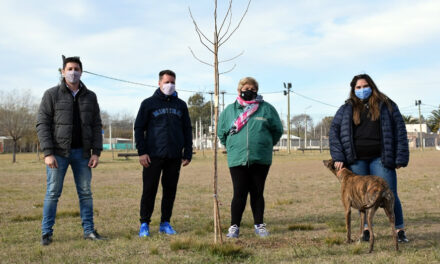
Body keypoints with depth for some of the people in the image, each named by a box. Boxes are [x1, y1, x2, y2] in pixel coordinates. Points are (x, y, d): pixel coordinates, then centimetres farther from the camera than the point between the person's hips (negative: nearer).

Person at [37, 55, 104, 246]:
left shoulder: (90, 97, 9)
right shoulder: (52, 95, -1)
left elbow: (96, 126, 8)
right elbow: (42, 125, -5)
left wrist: (96, 152, -2)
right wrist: (48, 153, -13)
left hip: (82, 152, 3)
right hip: (58, 152, -3)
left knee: (85, 192, 6)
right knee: (53, 193, 1)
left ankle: (89, 230, 14)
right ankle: (47, 232, 10)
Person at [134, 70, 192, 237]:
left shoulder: (181, 105, 14)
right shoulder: (149, 103, 5)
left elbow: (187, 130, 16)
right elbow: (139, 128, 3)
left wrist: (188, 153, 8)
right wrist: (141, 152, -7)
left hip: (175, 156, 3)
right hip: (153, 155, -3)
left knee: (170, 190, 6)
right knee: (149, 190, -1)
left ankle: (165, 223, 17)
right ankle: (144, 224, 8)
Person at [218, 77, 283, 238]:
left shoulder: (266, 108, 4)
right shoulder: (230, 110, 8)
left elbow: (277, 130, 11)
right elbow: (221, 133, 18)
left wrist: (265, 145, 11)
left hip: (261, 160, 0)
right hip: (237, 160, 0)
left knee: (258, 193, 8)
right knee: (239, 194, -2)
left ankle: (259, 224, 19)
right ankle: (234, 226, 7)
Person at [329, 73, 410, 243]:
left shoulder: (386, 106, 7)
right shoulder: (346, 109, 10)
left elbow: (399, 131, 4)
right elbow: (334, 131, 6)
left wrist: (400, 158, -3)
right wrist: (338, 157, -5)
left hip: (379, 159, -1)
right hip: (356, 160, 2)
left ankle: (400, 230, 7)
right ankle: (366, 229, 16)